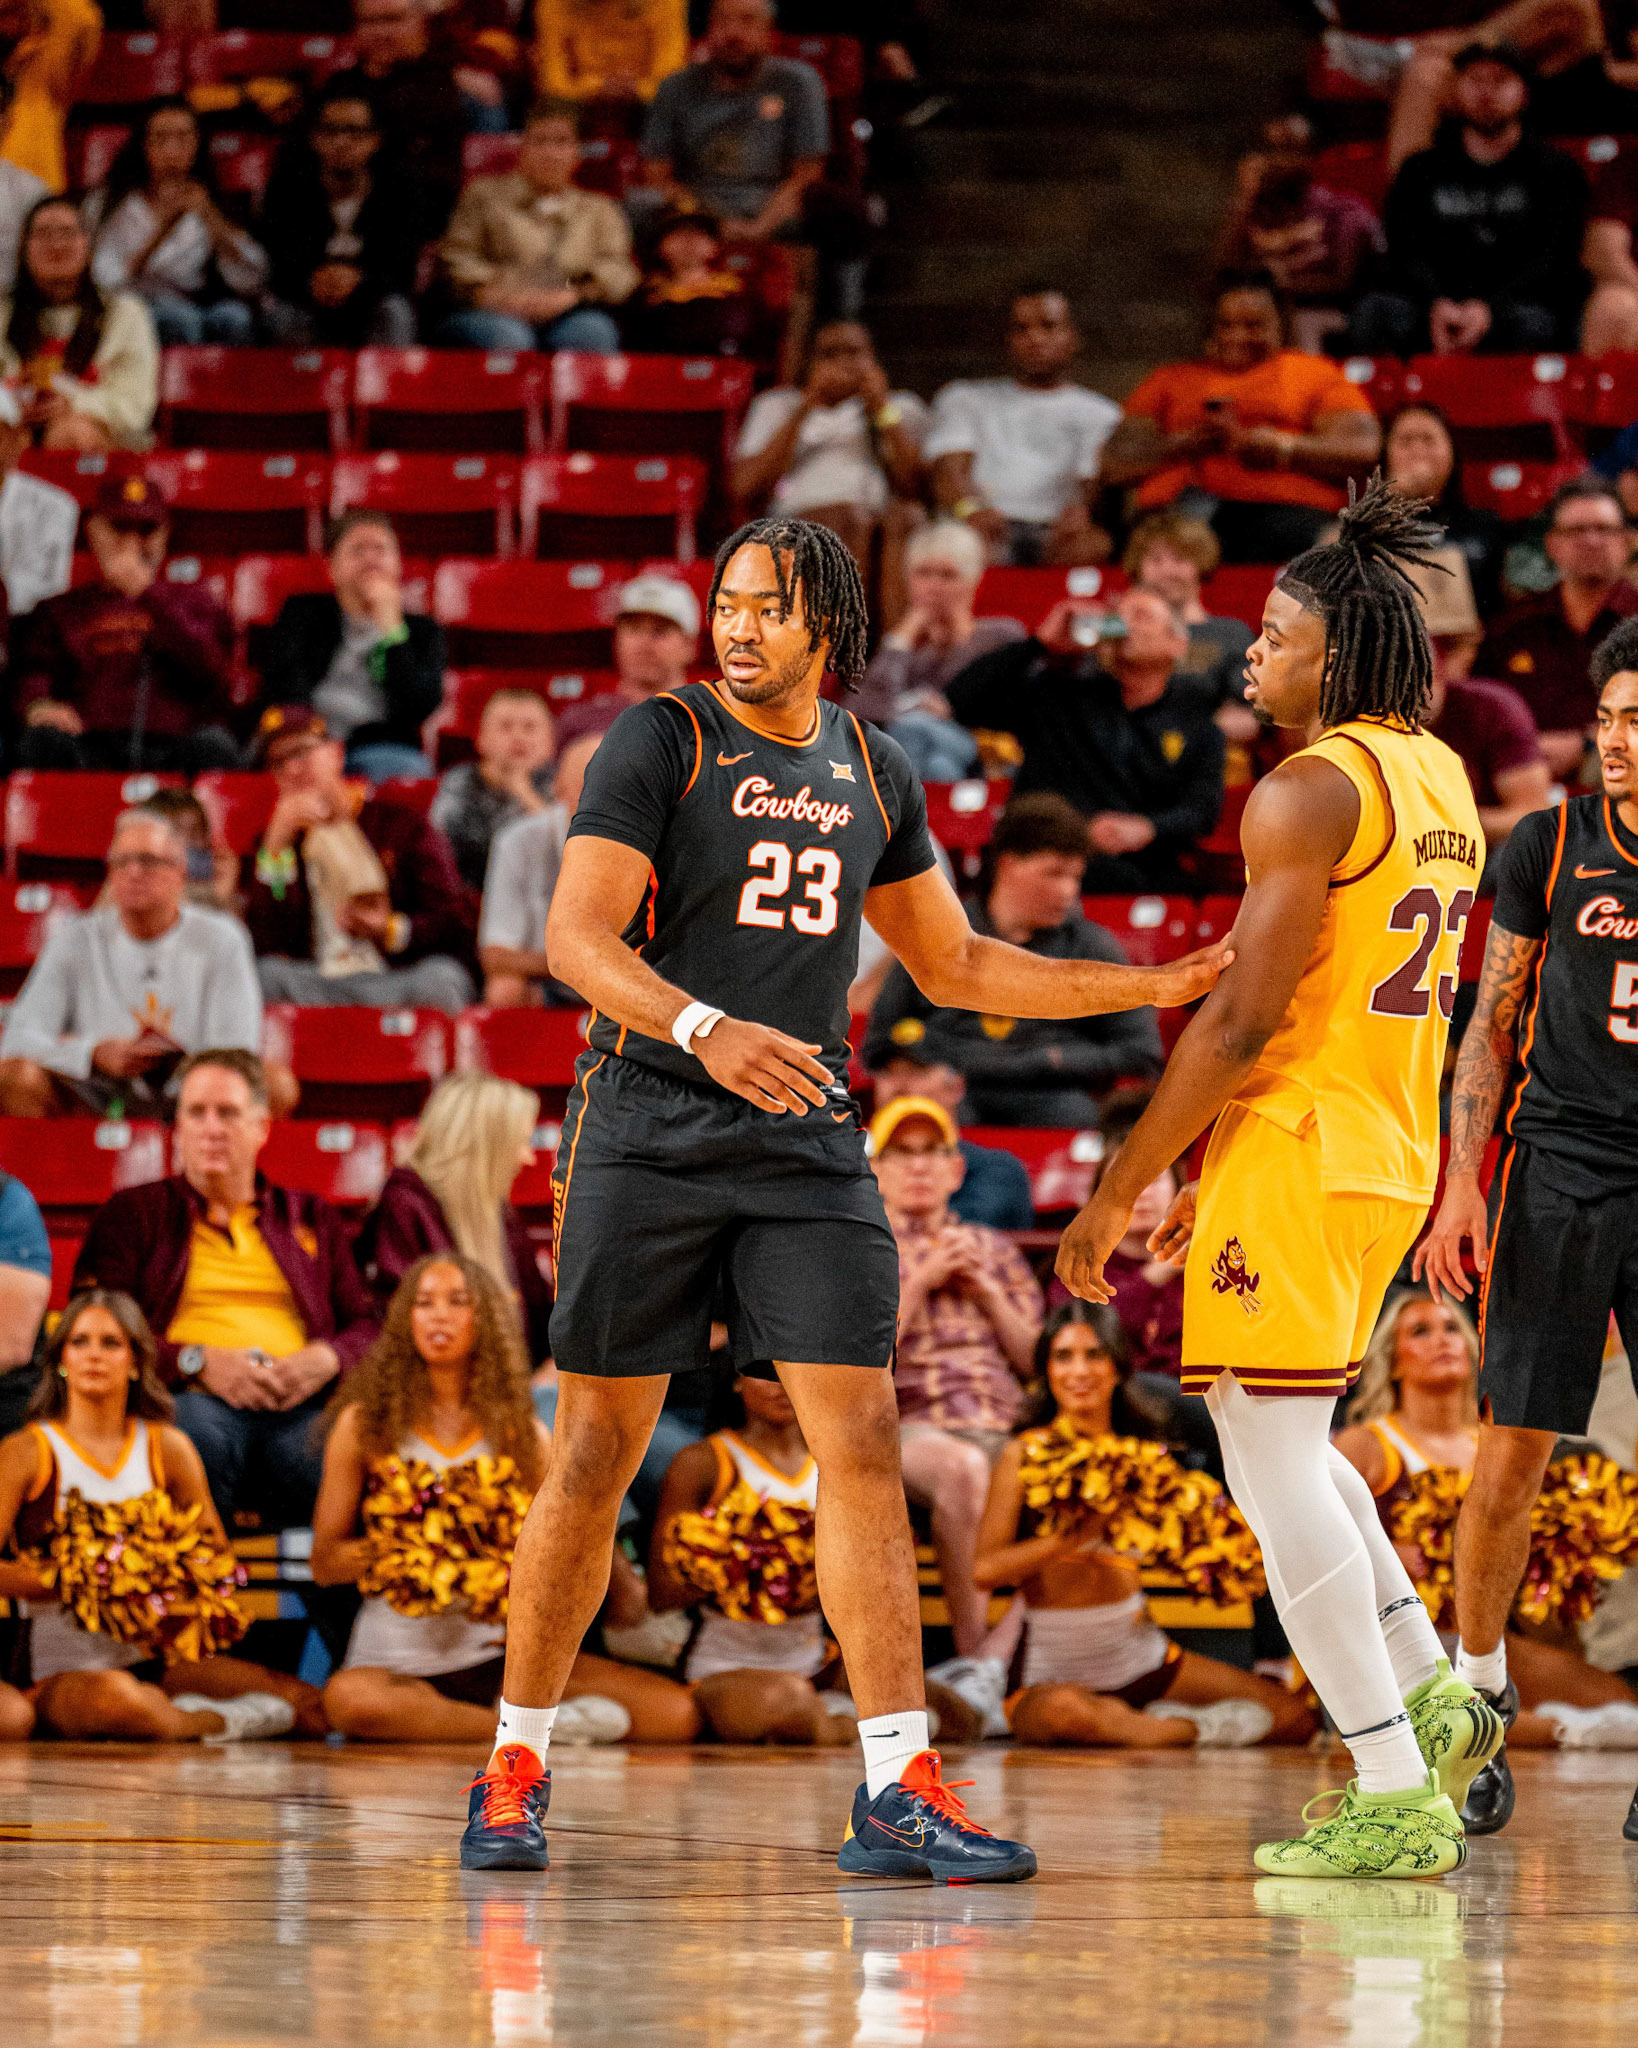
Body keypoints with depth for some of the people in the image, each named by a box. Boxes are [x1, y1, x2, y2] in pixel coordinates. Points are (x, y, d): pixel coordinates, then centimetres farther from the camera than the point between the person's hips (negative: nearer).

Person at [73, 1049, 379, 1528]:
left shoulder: (313, 1219, 29)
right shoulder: (132, 1215, 20)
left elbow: (367, 1324, 22)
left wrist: (327, 1358, -2)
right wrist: (197, 1362, -9)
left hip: (299, 1407, 1)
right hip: (195, 1396, -1)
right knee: (200, 1430, -41)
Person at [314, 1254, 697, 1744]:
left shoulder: (523, 1434, 11)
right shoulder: (363, 1424, 6)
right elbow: (324, 1564, 4)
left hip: (500, 1655, 2)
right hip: (398, 1661, -2)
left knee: (676, 1712, -18)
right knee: (350, 1699, -41)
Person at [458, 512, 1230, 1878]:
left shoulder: (873, 775, 12)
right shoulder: (660, 742, -4)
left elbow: (956, 966, 21)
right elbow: (576, 937, -14)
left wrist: (1158, 986, 15)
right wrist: (706, 1030, -31)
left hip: (807, 1147, 4)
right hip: (649, 1135, -4)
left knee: (862, 1443, -6)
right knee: (597, 1454, 0)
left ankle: (899, 1792, -8)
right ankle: (516, 1773, 13)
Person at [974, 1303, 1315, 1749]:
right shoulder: (1024, 1456, -4)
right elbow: (986, 1569, -17)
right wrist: (1076, 1536, -28)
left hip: (1142, 1660, 4)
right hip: (1051, 1673, -4)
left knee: (1294, 1717, -5)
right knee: (1063, 1711, -42)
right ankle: (1195, 1728, -14)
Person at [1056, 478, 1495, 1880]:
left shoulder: (1309, 791, -15)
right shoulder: (1442, 780, 14)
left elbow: (1247, 1019, -18)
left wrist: (1119, 1191, -12)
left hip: (1297, 1156, -9)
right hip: (1396, 1153, 9)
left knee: (1274, 1463, -5)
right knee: (1288, 1443, 23)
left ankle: (1397, 1803, -8)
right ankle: (1433, 1692, 12)